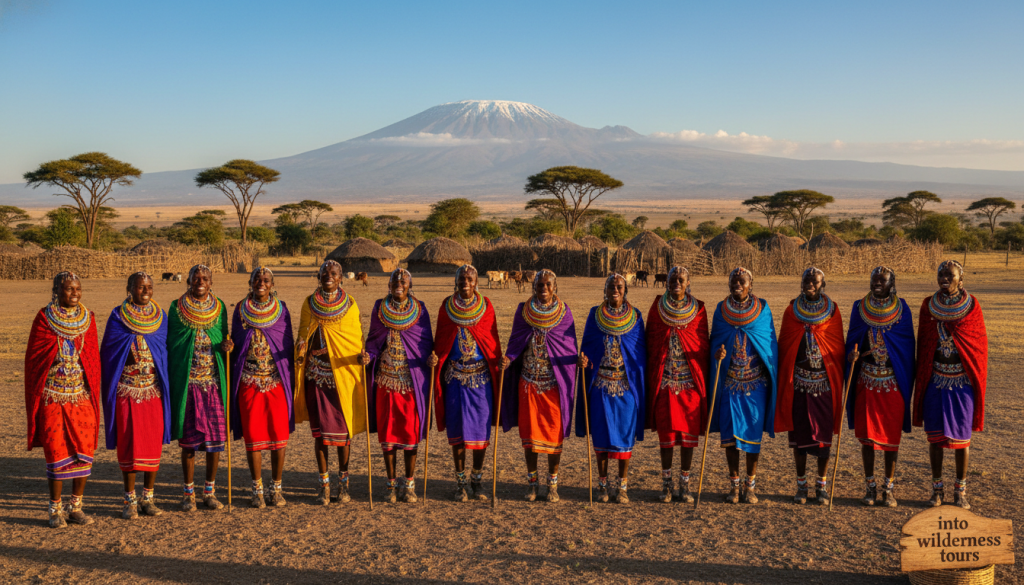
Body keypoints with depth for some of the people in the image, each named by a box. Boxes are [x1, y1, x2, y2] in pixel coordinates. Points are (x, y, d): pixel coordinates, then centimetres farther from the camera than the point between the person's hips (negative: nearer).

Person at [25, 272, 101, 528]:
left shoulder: (88, 318, 6)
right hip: (53, 396, -3)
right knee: (57, 451, -1)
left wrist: (95, 393, 5)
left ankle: (76, 506, 14)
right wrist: (34, 399, 1)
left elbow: (94, 358, 9)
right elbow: (33, 358, 1)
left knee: (83, 450, 2)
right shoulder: (44, 318, -3)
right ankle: (56, 509, 10)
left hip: (82, 396, 3)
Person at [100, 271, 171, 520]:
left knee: (153, 443, 3)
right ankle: (130, 500, 8)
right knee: (128, 443, 0)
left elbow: (168, 351, 10)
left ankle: (148, 497, 14)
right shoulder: (118, 316, 0)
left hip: (154, 390, 2)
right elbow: (107, 353, 3)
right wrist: (108, 390, -1)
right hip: (126, 390, -2)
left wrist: (168, 386, 4)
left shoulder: (160, 316, 7)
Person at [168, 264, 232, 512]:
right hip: (186, 383, -2)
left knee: (216, 438, 1)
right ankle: (189, 493, 13)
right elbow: (169, 344, 5)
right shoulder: (177, 308, 2)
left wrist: (227, 347, -8)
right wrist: (170, 380, 0)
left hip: (214, 382, 2)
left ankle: (210, 491, 14)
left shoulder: (219, 308, 8)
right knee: (188, 439, 1)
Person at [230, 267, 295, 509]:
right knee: (253, 435, 1)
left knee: (278, 434, 1)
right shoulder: (241, 309, 5)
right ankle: (257, 489, 12)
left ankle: (277, 488, 13)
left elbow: (289, 345, 9)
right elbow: (235, 343, 13)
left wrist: (289, 377, 2)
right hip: (249, 381, 0)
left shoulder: (281, 309, 5)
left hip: (277, 380, 0)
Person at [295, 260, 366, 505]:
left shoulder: (350, 305, 2)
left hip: (344, 373, -1)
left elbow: (358, 338, 6)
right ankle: (324, 485, 9)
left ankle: (343, 483, 16)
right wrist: (299, 354, -7)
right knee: (320, 429, 1)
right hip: (317, 373, 1)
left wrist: (362, 357, -10)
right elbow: (302, 337, 12)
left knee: (343, 429, 4)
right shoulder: (309, 303, 6)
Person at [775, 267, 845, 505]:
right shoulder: (792, 310, 4)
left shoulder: (832, 311, 3)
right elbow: (783, 346, 8)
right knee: (799, 432, 4)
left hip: (825, 381, 0)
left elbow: (839, 347, 6)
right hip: (798, 380, 1)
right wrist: (783, 378, 4)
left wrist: (840, 380, -1)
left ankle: (822, 486, 14)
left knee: (824, 431, 2)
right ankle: (801, 485, 15)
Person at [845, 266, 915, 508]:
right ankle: (870, 487, 13)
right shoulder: (860, 307, 4)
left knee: (891, 435, 2)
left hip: (893, 381, -1)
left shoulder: (901, 309, 1)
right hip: (866, 380, 1)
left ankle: (889, 488, 12)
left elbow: (908, 346, 3)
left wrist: (907, 382, -1)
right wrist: (852, 354, -15)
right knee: (866, 434, 2)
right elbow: (852, 339, 8)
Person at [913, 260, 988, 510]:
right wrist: (920, 380, 6)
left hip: (962, 380, -2)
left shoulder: (972, 305, -2)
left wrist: (979, 380, -1)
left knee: (961, 434, 3)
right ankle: (937, 488, 15)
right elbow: (921, 343, 8)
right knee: (935, 433, 5)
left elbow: (981, 343, 2)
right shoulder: (928, 305, 3)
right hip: (935, 379, 2)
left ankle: (960, 491, 13)